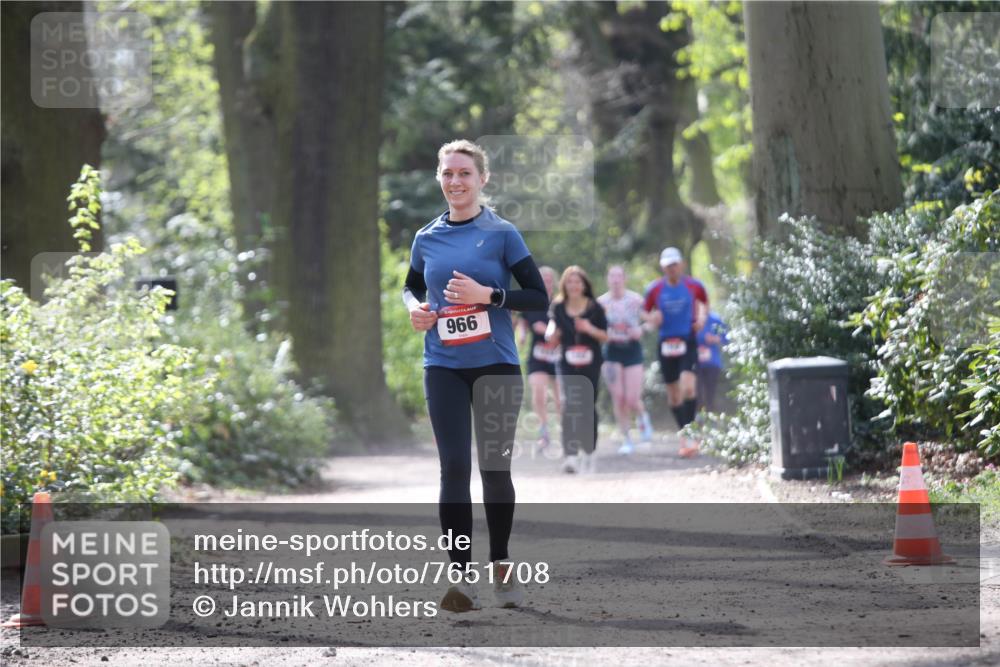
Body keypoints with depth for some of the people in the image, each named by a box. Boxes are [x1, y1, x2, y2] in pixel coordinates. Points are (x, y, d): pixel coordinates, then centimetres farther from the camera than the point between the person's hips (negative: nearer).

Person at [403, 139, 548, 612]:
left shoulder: (502, 233, -3)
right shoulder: (426, 238, 6)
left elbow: (539, 298, -5)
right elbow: (411, 286, 23)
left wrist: (487, 295, -18)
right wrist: (414, 307, 1)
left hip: (496, 365, -2)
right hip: (443, 367, 2)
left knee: (495, 467, 5)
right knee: (454, 469, -3)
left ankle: (501, 565, 23)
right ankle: (463, 577, -2)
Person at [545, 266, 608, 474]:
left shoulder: (594, 308, 0)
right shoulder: (558, 308, 3)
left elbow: (605, 336, 3)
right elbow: (552, 338, 10)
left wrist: (591, 329, -15)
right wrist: (552, 335, -13)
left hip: (590, 364, 0)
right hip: (567, 364, 0)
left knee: (588, 407, 6)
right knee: (569, 405, -16)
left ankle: (589, 453, 24)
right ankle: (570, 455, -23)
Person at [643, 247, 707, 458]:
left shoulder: (694, 286, 0)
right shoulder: (654, 289, 2)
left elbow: (704, 302, 19)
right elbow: (645, 313, 12)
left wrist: (702, 317, 0)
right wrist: (652, 318, -11)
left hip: (688, 341, -2)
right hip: (666, 343, 2)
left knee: (688, 386, -21)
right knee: (673, 394, 7)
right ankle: (683, 434, 21)